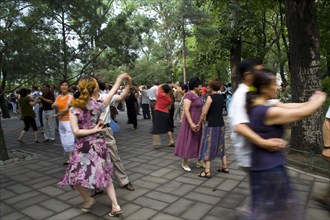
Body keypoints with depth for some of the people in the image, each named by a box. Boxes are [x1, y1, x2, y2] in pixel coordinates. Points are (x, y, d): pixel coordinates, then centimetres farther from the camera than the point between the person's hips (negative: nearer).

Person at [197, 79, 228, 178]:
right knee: (220, 145, 18)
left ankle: (207, 171, -1)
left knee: (207, 146, -1)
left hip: (211, 125, -7)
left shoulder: (210, 97, -13)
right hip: (220, 124, 7)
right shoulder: (221, 97, 7)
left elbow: (204, 113, -14)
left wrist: (199, 123, -4)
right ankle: (225, 167, 26)